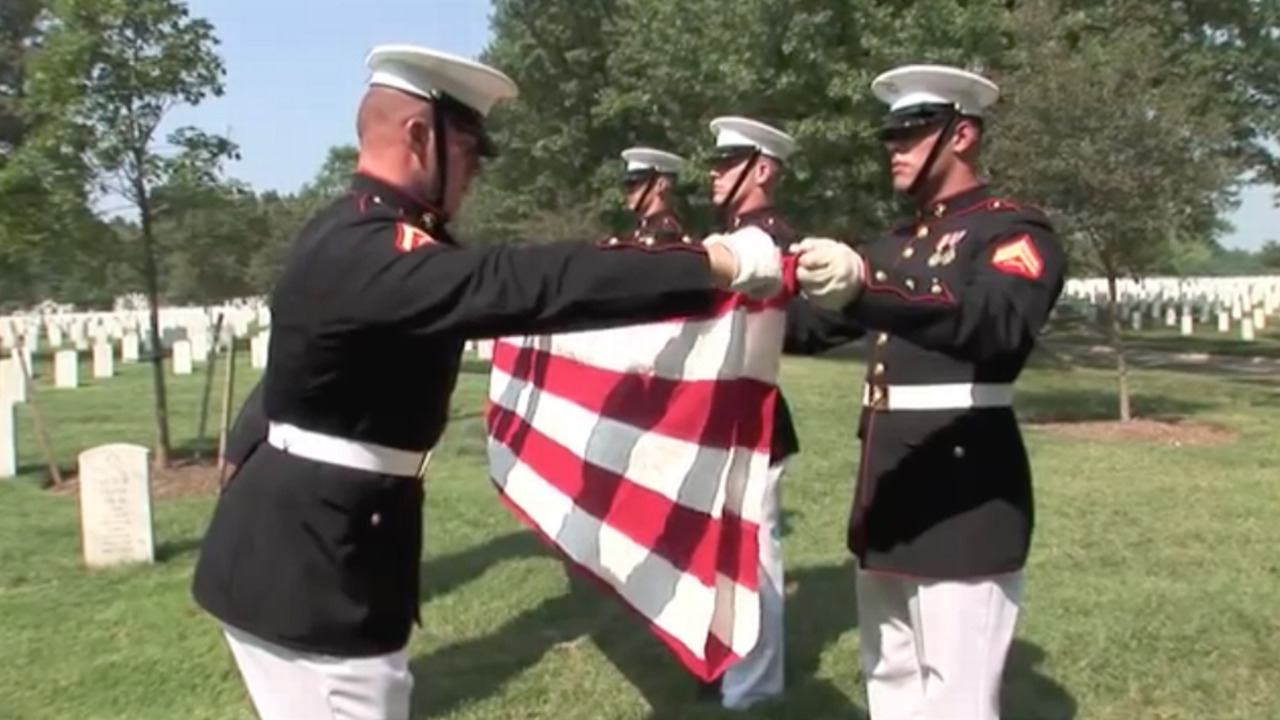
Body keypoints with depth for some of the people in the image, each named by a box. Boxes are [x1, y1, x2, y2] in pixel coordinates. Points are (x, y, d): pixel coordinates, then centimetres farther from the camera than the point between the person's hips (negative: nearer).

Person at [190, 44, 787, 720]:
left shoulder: (358, 235, 8)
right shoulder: (368, 253, -26)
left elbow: (485, 283, 14)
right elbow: (522, 283, -35)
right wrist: (718, 265, -32)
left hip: (307, 538, 11)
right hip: (305, 563, -11)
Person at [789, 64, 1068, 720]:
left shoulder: (1017, 232, -8)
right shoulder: (896, 245, 16)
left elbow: (999, 323, -29)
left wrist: (865, 289, -44)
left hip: (965, 496, -7)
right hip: (889, 491, 8)